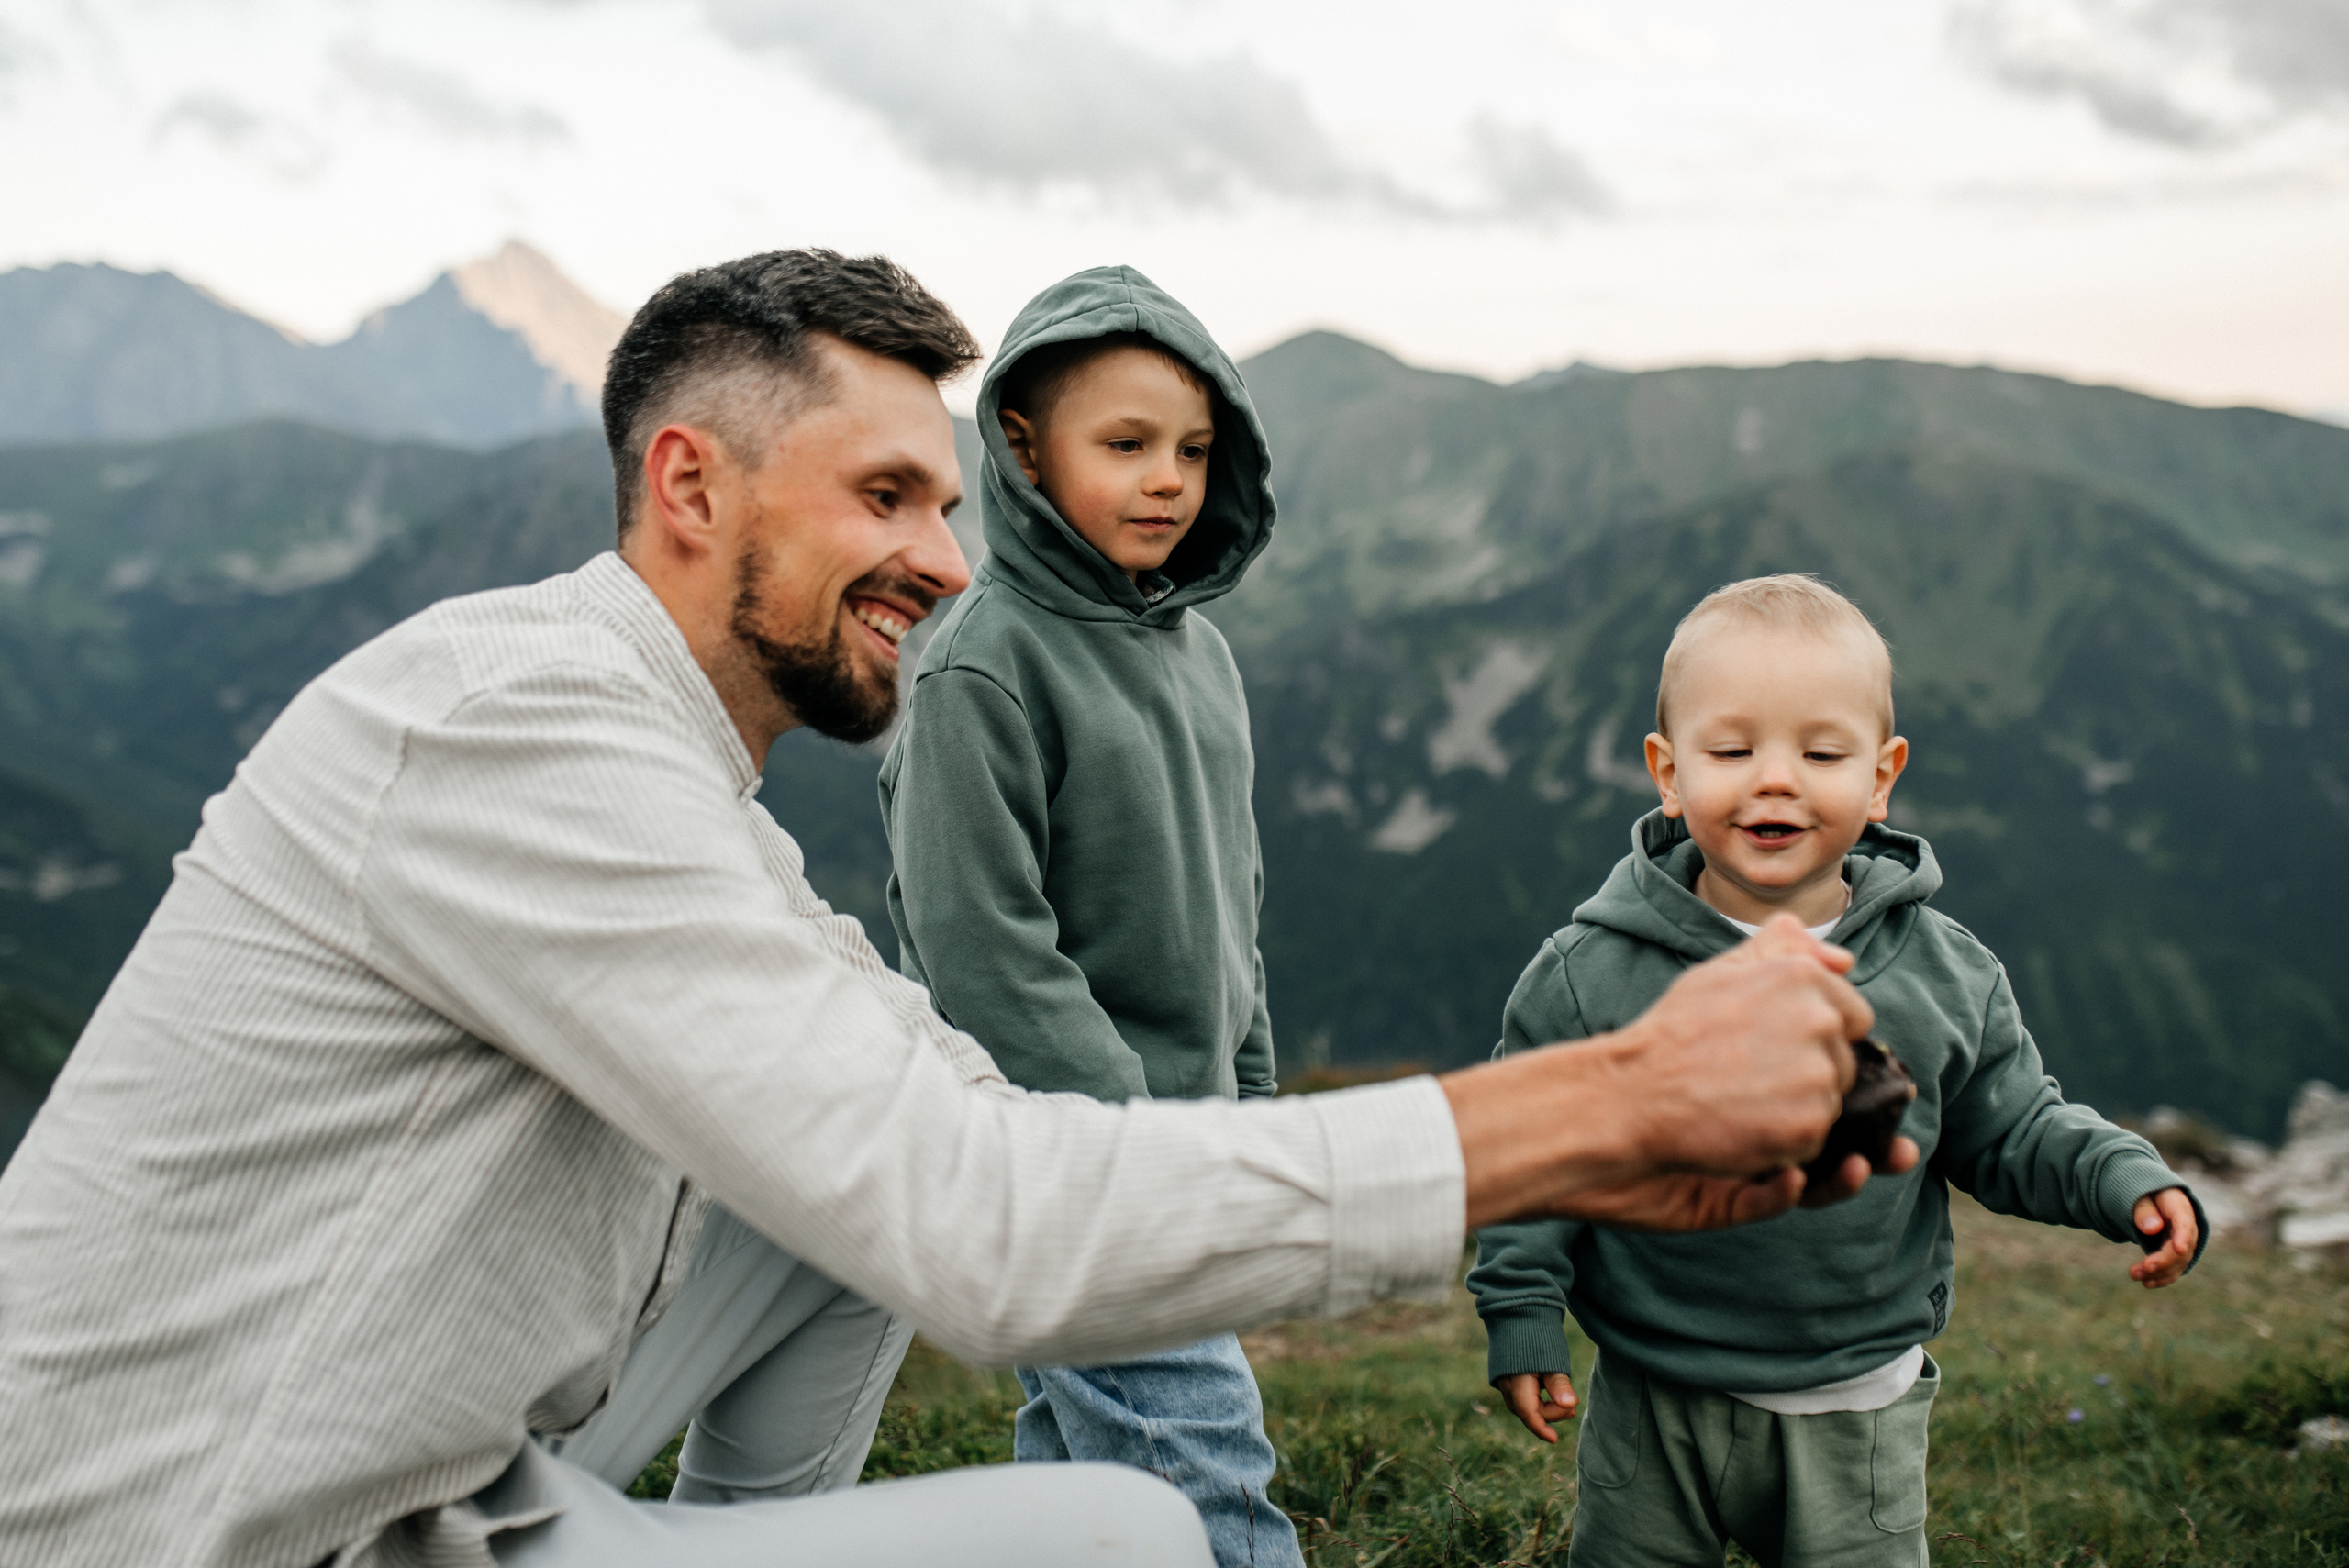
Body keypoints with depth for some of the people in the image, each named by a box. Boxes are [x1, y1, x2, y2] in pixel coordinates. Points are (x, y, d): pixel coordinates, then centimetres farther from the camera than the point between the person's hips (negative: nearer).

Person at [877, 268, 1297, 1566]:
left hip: (1178, 1131, 8)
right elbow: (981, 944, -18)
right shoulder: (983, 664, -15)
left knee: (1079, 1450, 17)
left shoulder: (1198, 650, 10)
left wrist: (1248, 1104, 17)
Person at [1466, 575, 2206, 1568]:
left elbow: (2009, 1132, 6)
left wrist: (2126, 1182, -10)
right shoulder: (1589, 976, -13)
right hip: (1654, 1410, -1)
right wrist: (1521, 1318, -7)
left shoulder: (1946, 978, -6)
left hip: (1859, 1414, 1)